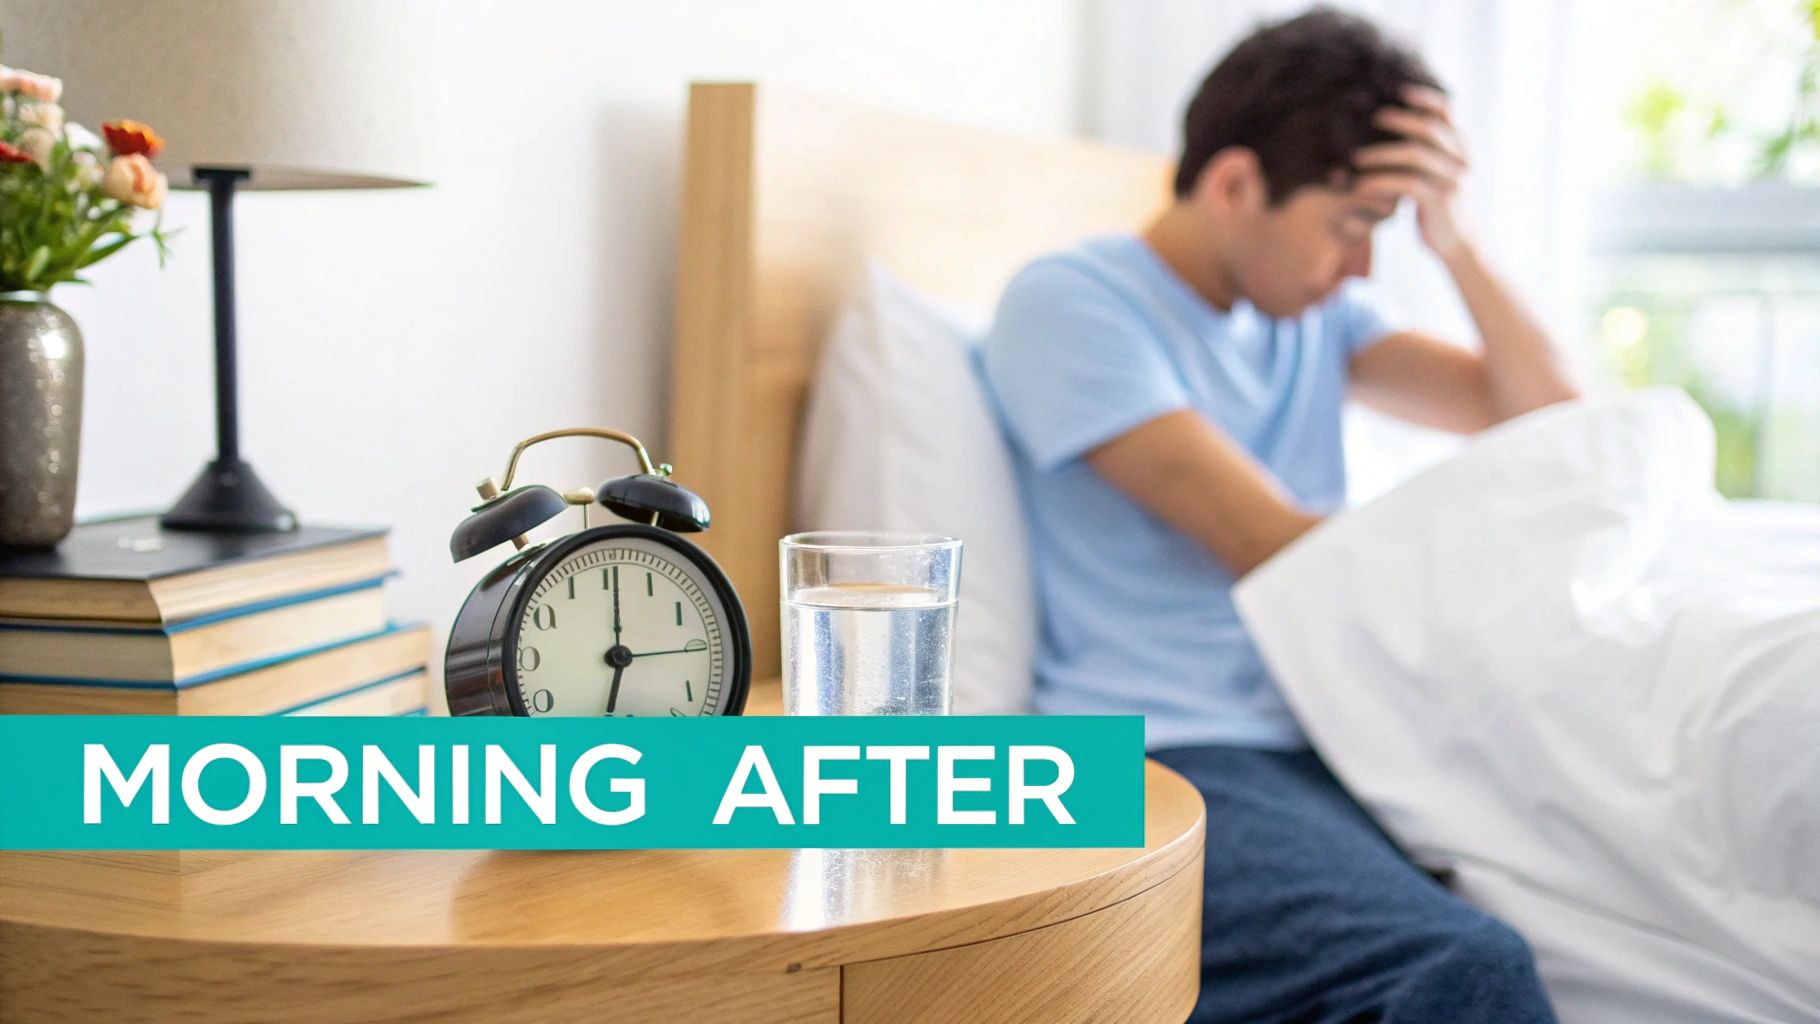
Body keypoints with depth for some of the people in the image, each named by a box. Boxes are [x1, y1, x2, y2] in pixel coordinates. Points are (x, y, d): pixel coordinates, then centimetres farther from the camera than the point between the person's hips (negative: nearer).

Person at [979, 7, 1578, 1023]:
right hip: (1168, 757, -7)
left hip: (1323, 745, 7)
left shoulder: (1314, 317, 21)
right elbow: (1269, 548, -8)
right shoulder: (1068, 302, -2)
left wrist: (1453, 238, 6)